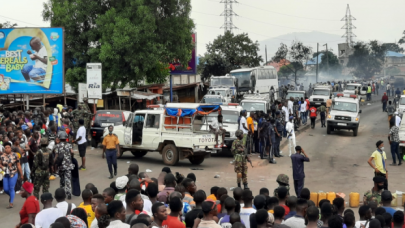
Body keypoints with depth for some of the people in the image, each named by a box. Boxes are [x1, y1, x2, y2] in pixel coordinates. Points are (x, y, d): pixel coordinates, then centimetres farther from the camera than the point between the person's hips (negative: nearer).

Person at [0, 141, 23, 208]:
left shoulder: (15, 155, -6)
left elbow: (18, 165, 0)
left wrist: (21, 174, 3)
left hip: (13, 174, -3)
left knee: (11, 188, -3)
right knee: (6, 189, 5)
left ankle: (11, 203, 8)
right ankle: (11, 196, 37)